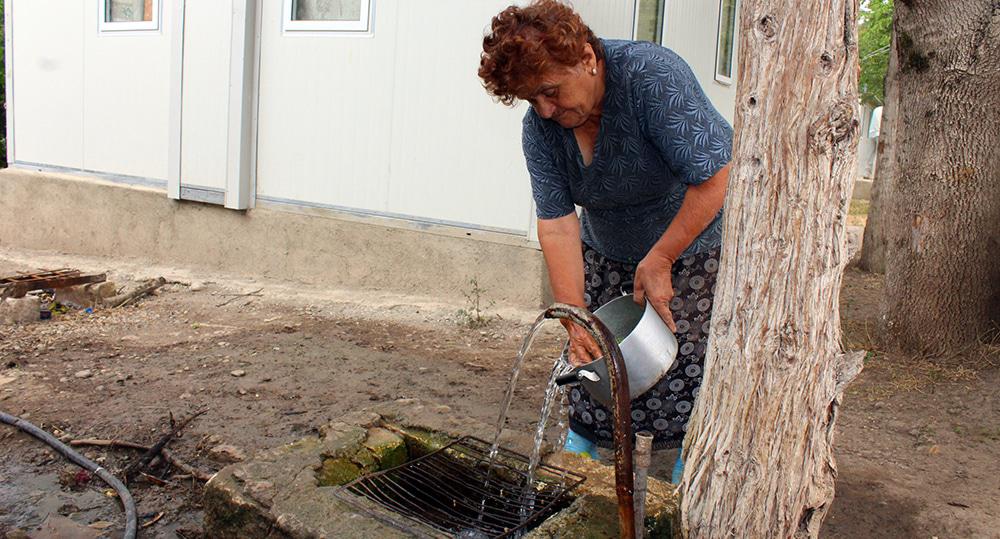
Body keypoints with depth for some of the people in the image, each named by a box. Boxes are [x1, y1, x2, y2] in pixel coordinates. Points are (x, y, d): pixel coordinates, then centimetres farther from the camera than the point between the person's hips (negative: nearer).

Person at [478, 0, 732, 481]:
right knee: (591, 353, 3)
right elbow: (557, 222, -18)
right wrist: (574, 316, -25)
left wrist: (658, 261, -27)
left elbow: (716, 175, -30)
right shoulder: (539, 126, -14)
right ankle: (579, 453, 20)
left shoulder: (652, 76, -30)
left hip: (692, 241, -4)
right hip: (606, 253, 5)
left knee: (687, 369, -5)